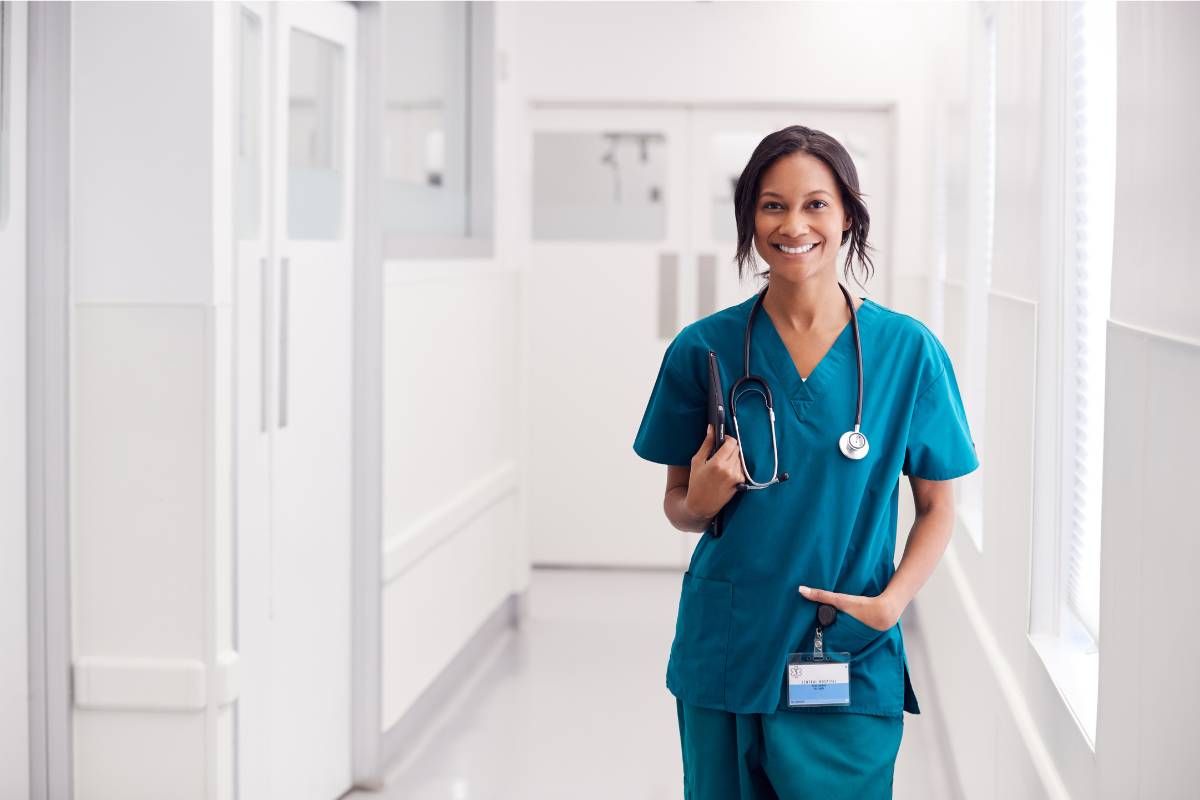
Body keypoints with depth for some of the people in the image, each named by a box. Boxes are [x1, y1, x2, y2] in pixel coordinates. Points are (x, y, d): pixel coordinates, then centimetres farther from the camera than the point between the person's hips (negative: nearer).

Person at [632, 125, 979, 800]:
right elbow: (678, 505, 10)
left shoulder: (908, 350, -3)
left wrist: (891, 602, -12)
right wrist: (701, 502, -13)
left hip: (852, 663, -1)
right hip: (725, 660, 1)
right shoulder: (704, 350, 0)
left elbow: (938, 507, 3)